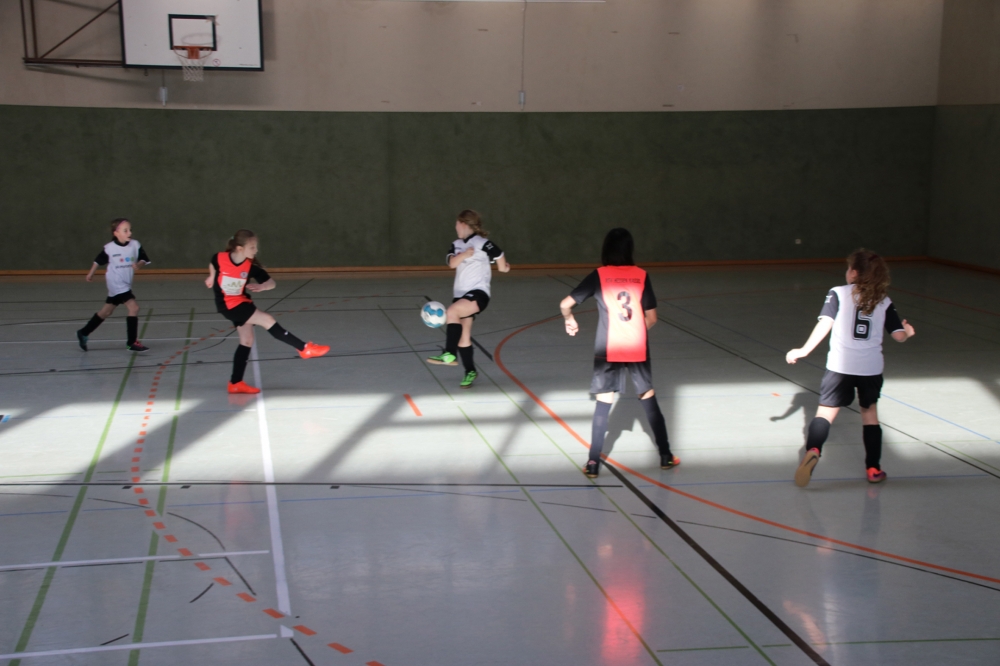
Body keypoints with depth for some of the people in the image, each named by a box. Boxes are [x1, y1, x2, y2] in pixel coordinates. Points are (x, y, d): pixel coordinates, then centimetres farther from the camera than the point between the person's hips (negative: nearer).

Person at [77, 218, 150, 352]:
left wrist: (139, 265, -24)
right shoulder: (109, 248, -11)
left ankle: (84, 333, 34)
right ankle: (132, 342, -12)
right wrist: (90, 274, 14)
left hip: (126, 285, 6)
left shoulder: (135, 245, -4)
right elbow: (98, 260, 4)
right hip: (116, 284, -6)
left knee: (107, 311, 17)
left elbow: (143, 259, -2)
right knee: (134, 307, -18)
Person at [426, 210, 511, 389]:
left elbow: (500, 255, 5)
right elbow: (452, 263, -5)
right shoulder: (457, 245, 11)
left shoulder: (482, 243, -8)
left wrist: (502, 268, 20)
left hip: (478, 293, -8)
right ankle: (470, 372, 21)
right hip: (461, 294, 8)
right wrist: (464, 255, -23)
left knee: (452, 311, -31)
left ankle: (450, 354, -29)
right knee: (463, 336, 8)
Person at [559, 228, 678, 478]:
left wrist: (569, 320, 16)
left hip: (608, 351, -2)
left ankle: (593, 463, -1)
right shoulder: (641, 275, 1)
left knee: (603, 404, 2)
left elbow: (566, 304, -5)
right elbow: (651, 318, 3)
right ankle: (665, 456, 24)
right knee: (648, 399, 16)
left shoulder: (599, 276, -2)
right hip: (638, 349, 2)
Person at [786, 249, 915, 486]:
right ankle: (873, 469, 21)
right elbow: (899, 335, 4)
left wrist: (804, 350, -9)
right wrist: (908, 332, 27)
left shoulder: (838, 294, 0)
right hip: (872, 368, 2)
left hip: (840, 366, -2)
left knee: (826, 412, 2)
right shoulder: (884, 302, 7)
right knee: (870, 413, 18)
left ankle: (813, 450, -25)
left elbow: (825, 324, -11)